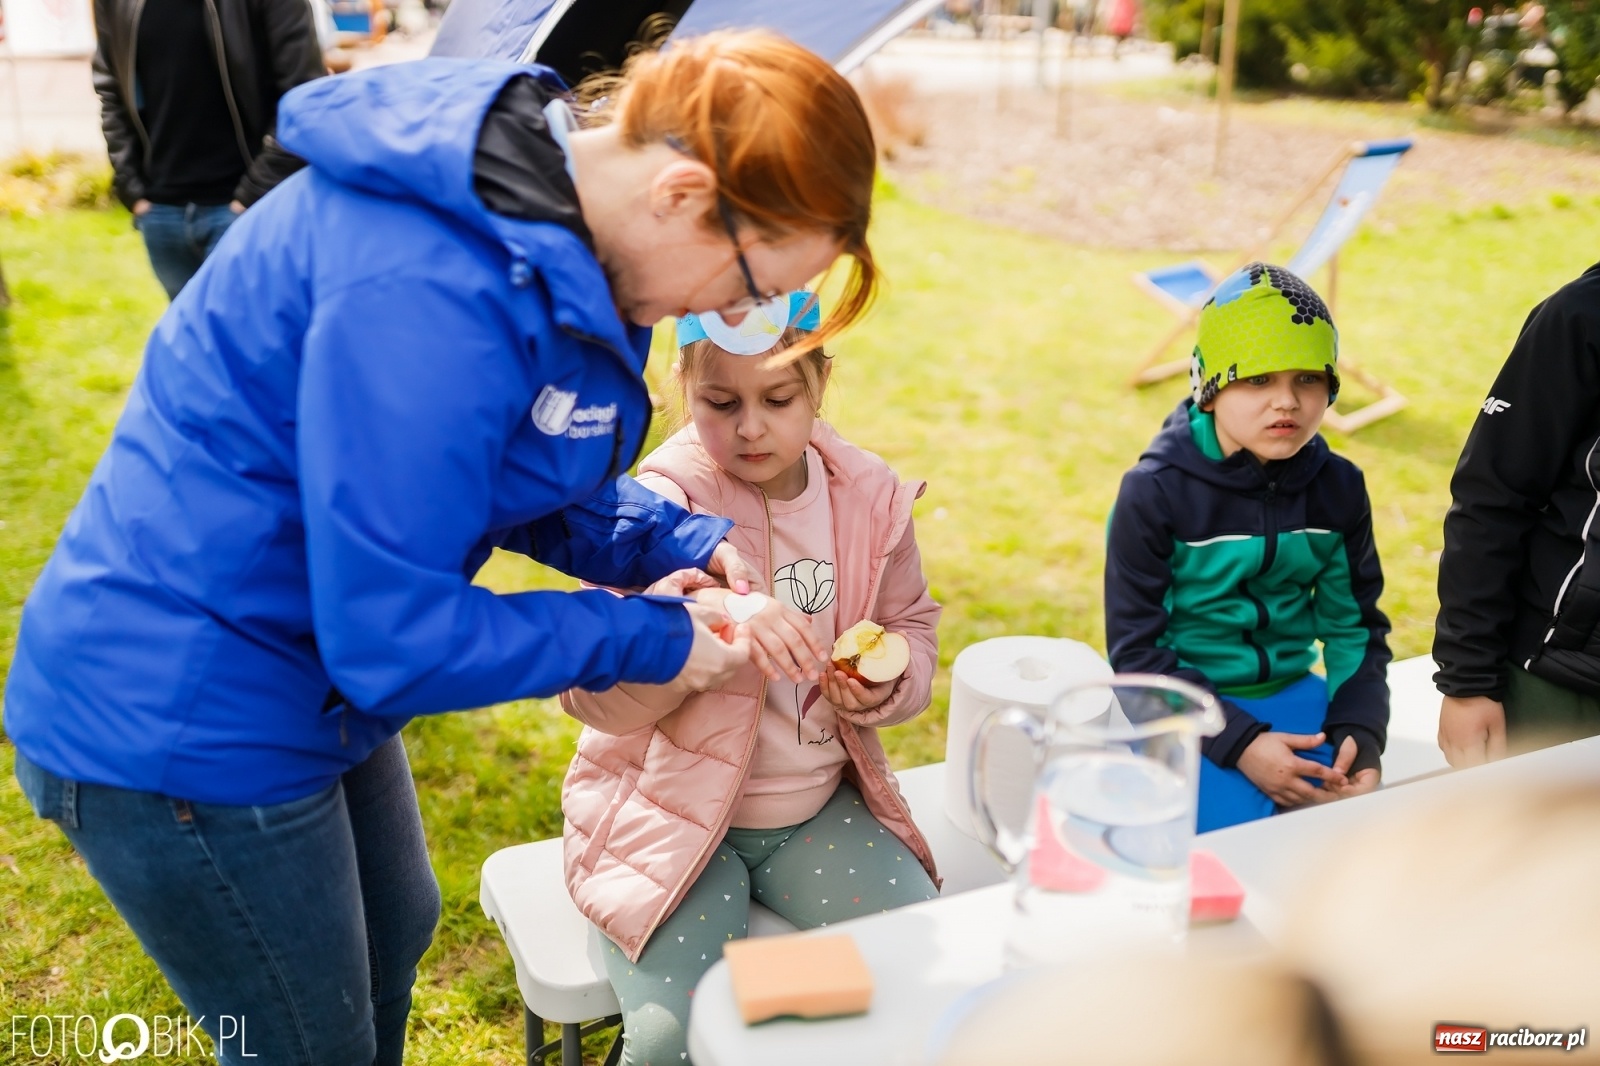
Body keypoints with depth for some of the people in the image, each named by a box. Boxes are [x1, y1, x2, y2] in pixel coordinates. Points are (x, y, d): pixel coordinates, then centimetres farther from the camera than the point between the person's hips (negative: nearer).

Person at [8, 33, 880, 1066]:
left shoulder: (554, 225, -4)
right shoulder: (424, 292, -35)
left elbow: (510, 478, 10)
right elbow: (392, 636, -29)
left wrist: (681, 540, -5)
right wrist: (647, 642, -18)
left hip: (313, 667, 9)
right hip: (173, 726, -9)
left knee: (397, 932, 29)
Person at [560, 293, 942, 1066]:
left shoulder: (870, 496, -2)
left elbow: (912, 623, 13)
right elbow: (593, 694, -21)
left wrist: (887, 686, -10)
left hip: (821, 808, 4)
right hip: (673, 815, -3)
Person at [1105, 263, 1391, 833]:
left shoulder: (1338, 488, 1)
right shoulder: (1156, 492, -14)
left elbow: (1354, 625, 8)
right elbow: (1136, 652, -12)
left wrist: (1359, 733, -9)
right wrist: (1240, 743, -20)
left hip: (1295, 698, 5)